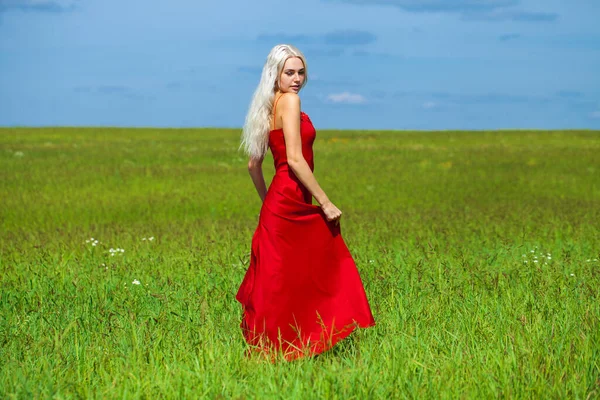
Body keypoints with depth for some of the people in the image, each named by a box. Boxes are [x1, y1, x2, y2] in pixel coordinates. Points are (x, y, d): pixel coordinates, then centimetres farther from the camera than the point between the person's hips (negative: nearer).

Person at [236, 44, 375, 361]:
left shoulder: (269, 107, 17)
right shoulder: (289, 101, -10)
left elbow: (254, 164, 20)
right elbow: (295, 159, -18)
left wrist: (268, 201, 28)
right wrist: (325, 202, -15)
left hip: (278, 203, 9)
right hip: (291, 201, -9)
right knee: (281, 283, -4)